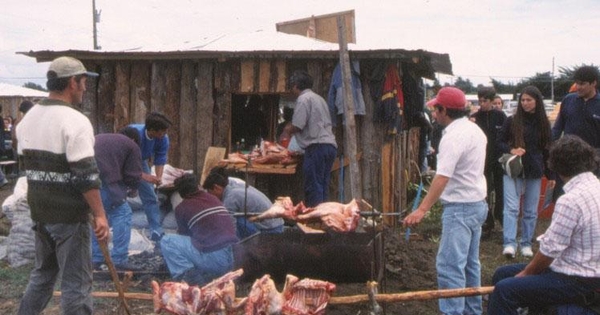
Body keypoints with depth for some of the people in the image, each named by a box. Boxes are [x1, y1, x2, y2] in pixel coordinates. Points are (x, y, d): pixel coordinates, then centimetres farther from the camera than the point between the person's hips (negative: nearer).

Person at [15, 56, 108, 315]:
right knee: (75, 284, 1)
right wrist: (100, 215, -17)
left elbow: (26, 162, 15)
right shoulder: (75, 121, -17)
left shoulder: (28, 119, 8)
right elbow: (86, 175, -21)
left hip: (39, 212, 8)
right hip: (69, 216, -8)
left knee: (42, 274, 22)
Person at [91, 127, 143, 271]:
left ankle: (95, 259, 25)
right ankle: (119, 259, 3)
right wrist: (132, 190, 29)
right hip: (104, 180, -7)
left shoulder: (98, 139, 36)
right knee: (122, 213, 7)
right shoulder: (132, 146, 16)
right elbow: (134, 176, 7)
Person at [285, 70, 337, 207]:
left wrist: (288, 130, 12)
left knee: (313, 188, -9)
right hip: (330, 145, 9)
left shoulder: (304, 99, -3)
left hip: (317, 146, -9)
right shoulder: (319, 98, 25)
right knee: (322, 187, 9)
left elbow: (297, 126, -10)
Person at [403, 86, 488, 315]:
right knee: (470, 262, 18)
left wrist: (422, 210, -32)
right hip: (477, 204, 11)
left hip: (460, 208, -11)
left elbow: (442, 177, -28)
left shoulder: (454, 136, -20)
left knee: (450, 266, -10)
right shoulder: (475, 129, 12)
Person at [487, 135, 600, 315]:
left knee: (505, 290, -23)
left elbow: (550, 249, -20)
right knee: (502, 274, 12)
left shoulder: (570, 201, -24)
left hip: (577, 281, -10)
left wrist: (526, 272, -2)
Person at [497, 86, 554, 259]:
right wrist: (511, 150, -17)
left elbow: (547, 150, 11)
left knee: (531, 211, 7)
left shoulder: (543, 123, 6)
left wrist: (551, 175, 10)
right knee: (511, 208, -10)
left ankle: (526, 244, 16)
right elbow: (500, 142, 4)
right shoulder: (512, 121, -1)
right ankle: (509, 244, -13)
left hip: (534, 172, 2)